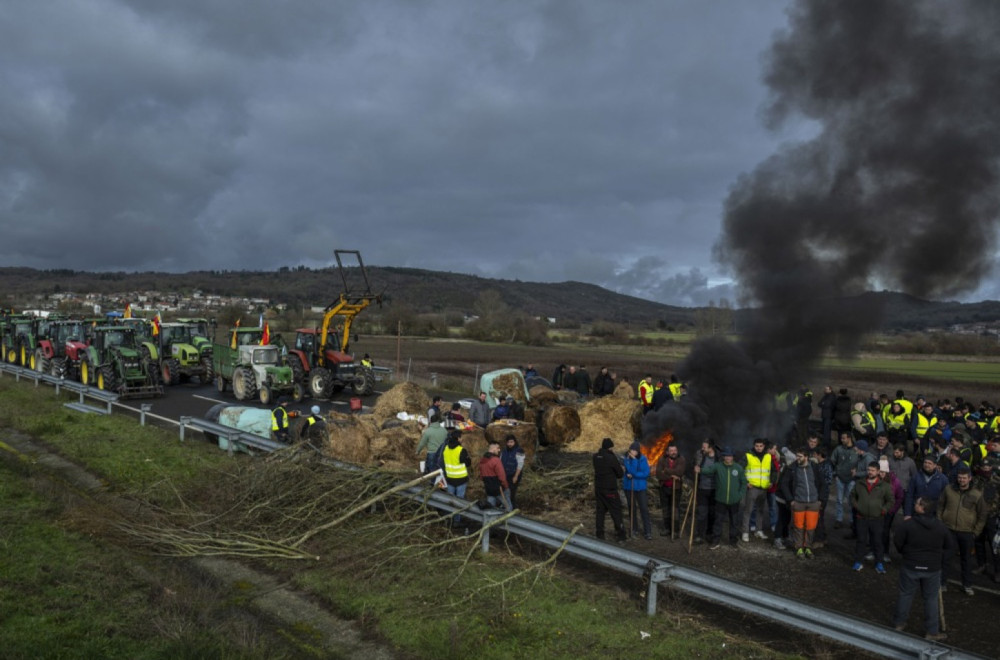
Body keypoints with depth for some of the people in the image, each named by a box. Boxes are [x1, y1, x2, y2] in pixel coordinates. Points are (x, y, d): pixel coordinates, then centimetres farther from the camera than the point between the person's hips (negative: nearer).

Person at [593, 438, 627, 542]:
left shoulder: (596, 457, 2)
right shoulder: (611, 458, -17)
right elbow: (620, 474, -10)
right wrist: (622, 470, 13)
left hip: (598, 487, 6)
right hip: (610, 489, -6)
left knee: (600, 510, 11)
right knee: (616, 511, 4)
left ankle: (599, 533, 13)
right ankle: (620, 534, 7)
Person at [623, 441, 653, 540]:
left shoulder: (643, 459, -7)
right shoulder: (627, 459, -6)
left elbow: (646, 473, -12)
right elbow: (630, 471, -19)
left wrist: (633, 475, -16)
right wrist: (634, 460, -24)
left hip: (640, 487, -1)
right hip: (629, 487, 1)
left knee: (644, 509, -5)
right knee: (632, 509, 12)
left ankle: (647, 532, -1)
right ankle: (633, 529, 25)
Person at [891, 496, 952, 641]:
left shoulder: (907, 524, -16)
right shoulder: (941, 527, -4)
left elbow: (898, 543, -9)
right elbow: (948, 547, 8)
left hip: (910, 567, -2)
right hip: (932, 569, 2)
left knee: (905, 594, 13)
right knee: (931, 599, 12)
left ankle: (898, 623, 25)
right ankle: (932, 632, 17)